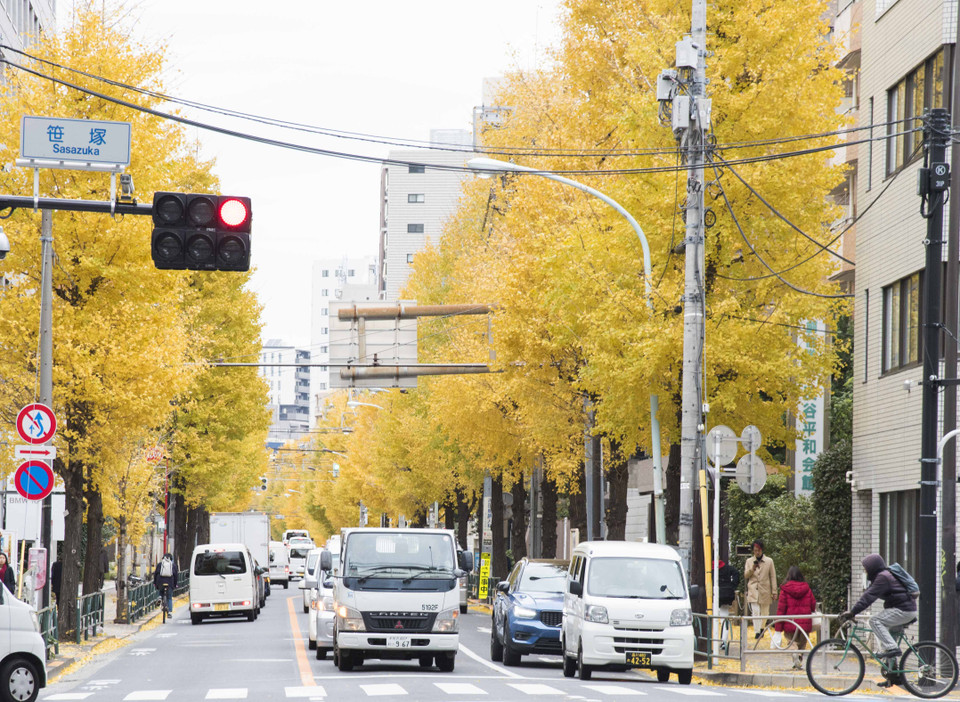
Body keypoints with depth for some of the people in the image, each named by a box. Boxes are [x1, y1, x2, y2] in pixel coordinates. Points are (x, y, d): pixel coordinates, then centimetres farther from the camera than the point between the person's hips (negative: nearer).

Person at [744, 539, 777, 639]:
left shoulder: (769, 561, 5)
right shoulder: (749, 561, 10)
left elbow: (773, 577, 7)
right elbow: (745, 576, 6)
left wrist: (774, 591, 3)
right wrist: (752, 569, -14)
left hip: (765, 592, 0)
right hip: (753, 591, 0)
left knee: (765, 612, 8)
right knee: (755, 612, -13)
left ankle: (762, 628, 30)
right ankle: (757, 632, -15)